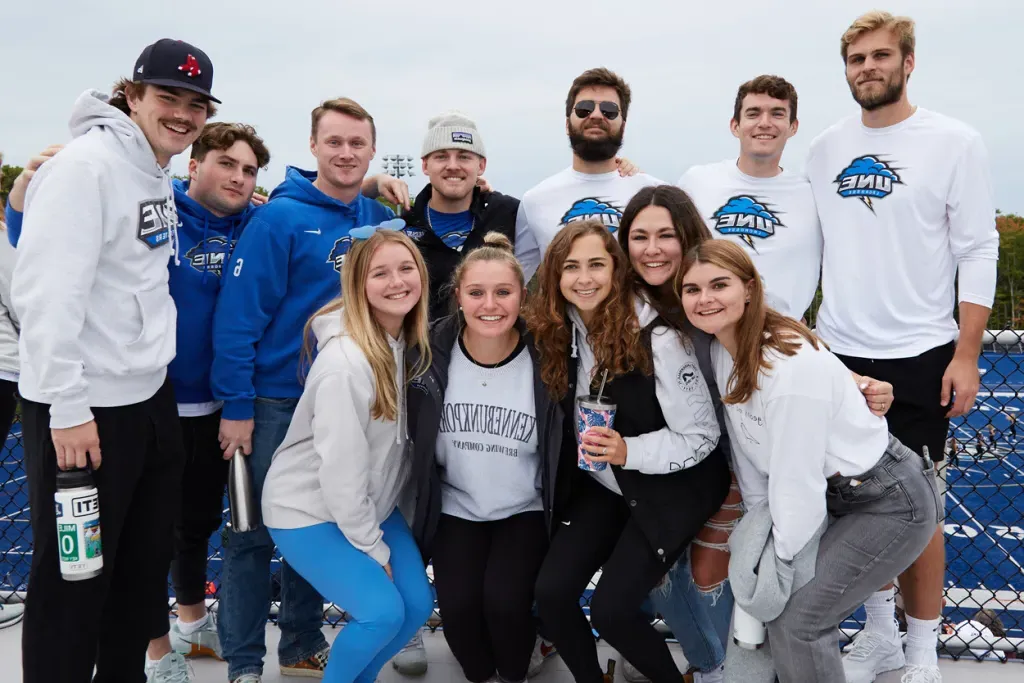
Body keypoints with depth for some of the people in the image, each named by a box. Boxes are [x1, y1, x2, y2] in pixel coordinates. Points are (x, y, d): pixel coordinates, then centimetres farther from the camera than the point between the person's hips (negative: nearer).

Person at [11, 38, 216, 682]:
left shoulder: (159, 177, 12)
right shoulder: (85, 165, -15)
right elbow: (46, 292, -21)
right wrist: (67, 407, -22)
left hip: (150, 396, 9)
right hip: (83, 407, -9)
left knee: (146, 565, 19)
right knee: (74, 578, 5)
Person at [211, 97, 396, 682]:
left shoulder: (383, 219, 4)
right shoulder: (280, 217, -11)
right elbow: (239, 312, -14)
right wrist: (236, 405, -17)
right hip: (277, 401, -5)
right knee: (256, 532, 4)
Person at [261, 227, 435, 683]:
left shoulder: (406, 340, -3)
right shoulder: (345, 363, -27)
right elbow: (341, 470, -23)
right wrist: (374, 549, -15)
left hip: (370, 503, 7)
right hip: (308, 510, -7)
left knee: (418, 603, 3)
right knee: (383, 611, -15)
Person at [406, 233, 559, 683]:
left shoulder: (544, 361, -14)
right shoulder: (433, 353, -11)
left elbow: (562, 450, -3)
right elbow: (415, 439, 1)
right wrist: (423, 504, 3)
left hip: (524, 511, -1)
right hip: (455, 508, 2)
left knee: (504, 600, -20)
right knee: (458, 605, -16)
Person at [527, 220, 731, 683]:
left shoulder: (656, 337, -22)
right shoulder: (557, 332, -6)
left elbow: (702, 436, -17)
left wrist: (628, 452, -30)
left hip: (670, 489, -5)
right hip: (600, 485, 5)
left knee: (610, 608, -14)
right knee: (550, 593, -8)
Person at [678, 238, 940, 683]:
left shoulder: (792, 366, -30)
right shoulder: (723, 349, -4)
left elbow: (797, 480, -24)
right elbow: (746, 451, 2)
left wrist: (786, 558, -12)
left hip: (889, 505, -8)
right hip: (834, 494, 8)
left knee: (795, 618, -11)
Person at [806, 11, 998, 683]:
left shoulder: (955, 142, -4)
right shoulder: (825, 147, 8)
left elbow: (979, 251, -5)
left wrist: (966, 356, -10)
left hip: (918, 356, -3)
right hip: (839, 352, 4)